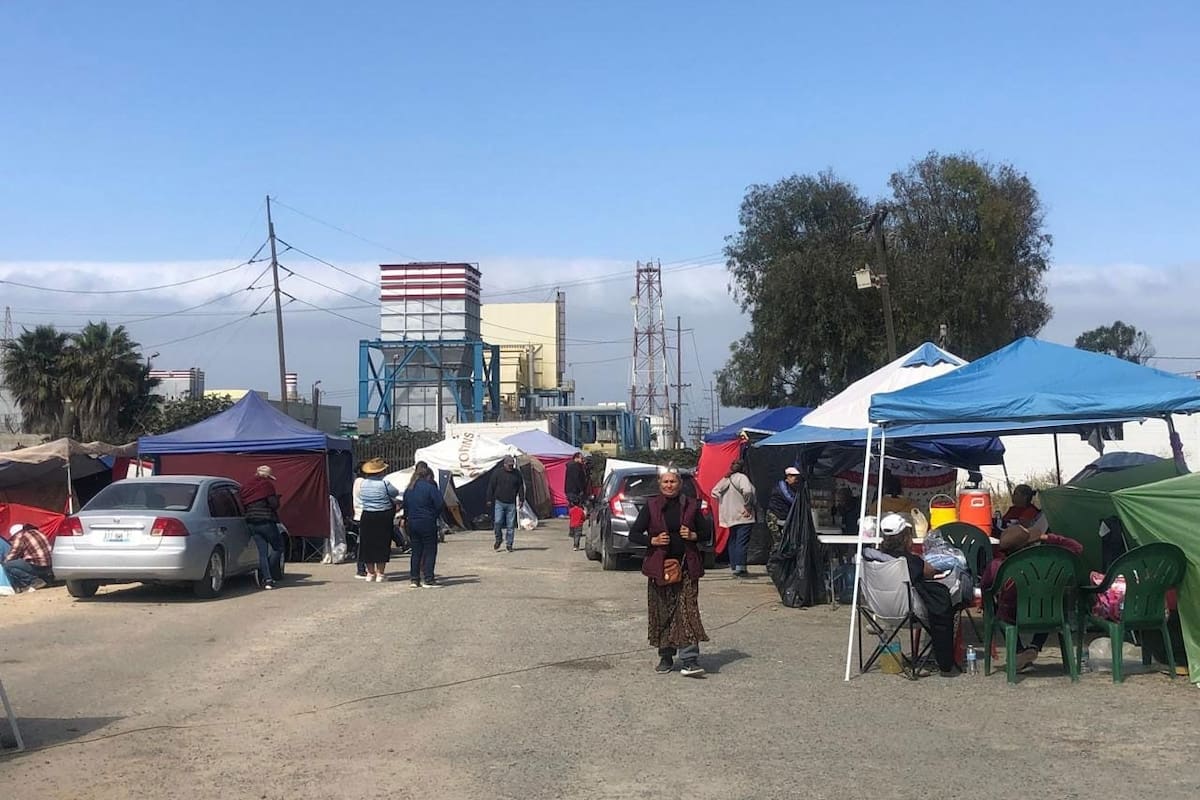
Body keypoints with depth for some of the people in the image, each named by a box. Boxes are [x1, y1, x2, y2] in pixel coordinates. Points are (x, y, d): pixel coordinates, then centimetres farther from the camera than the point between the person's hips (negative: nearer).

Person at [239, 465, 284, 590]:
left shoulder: (245, 486, 14)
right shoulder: (267, 484, -6)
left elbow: (243, 505, 15)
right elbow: (274, 504, -12)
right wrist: (277, 498, 7)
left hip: (251, 522, 6)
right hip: (266, 520, -6)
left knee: (262, 551, 6)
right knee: (278, 547, 8)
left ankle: (266, 578, -4)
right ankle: (269, 575, 1)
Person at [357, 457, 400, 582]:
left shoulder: (362, 484, 0)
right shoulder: (384, 484, -14)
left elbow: (360, 498, 9)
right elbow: (396, 493, -3)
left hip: (367, 516, 4)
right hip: (383, 517, -4)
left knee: (367, 545, 11)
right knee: (382, 545, 3)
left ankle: (370, 573, 16)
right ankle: (380, 574, 4)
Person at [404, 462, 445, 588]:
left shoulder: (409, 489, 11)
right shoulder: (430, 487, -10)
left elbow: (405, 506, 13)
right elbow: (440, 505, -13)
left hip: (412, 524, 6)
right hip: (427, 523, -6)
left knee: (416, 551, 12)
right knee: (430, 551, 0)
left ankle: (414, 579, 11)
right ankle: (428, 579, -4)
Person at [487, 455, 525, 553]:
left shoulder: (517, 474, 7)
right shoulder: (497, 473, 1)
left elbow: (521, 487, 12)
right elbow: (491, 487, 3)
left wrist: (521, 499, 4)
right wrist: (489, 500, 0)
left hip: (511, 504, 2)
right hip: (499, 502, -2)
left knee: (510, 525, 2)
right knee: (497, 522, -11)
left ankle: (509, 544, 10)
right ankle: (498, 539, 12)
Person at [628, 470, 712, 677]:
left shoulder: (691, 505, 6)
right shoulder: (651, 506, 4)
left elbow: (707, 534, 13)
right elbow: (634, 534, 4)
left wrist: (693, 536, -7)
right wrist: (653, 540, -11)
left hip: (686, 567, -1)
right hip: (659, 566, 1)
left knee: (687, 611, -10)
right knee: (662, 613, 6)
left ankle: (690, 660, -13)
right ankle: (666, 658, 19)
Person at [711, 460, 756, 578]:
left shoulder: (725, 479, 11)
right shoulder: (741, 477, -10)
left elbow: (715, 492, 14)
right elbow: (747, 491, -26)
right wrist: (748, 506, -15)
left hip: (730, 517, 7)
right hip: (743, 515, -7)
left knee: (733, 541, 14)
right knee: (742, 541, -7)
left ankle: (733, 567, 16)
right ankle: (740, 567, -14)